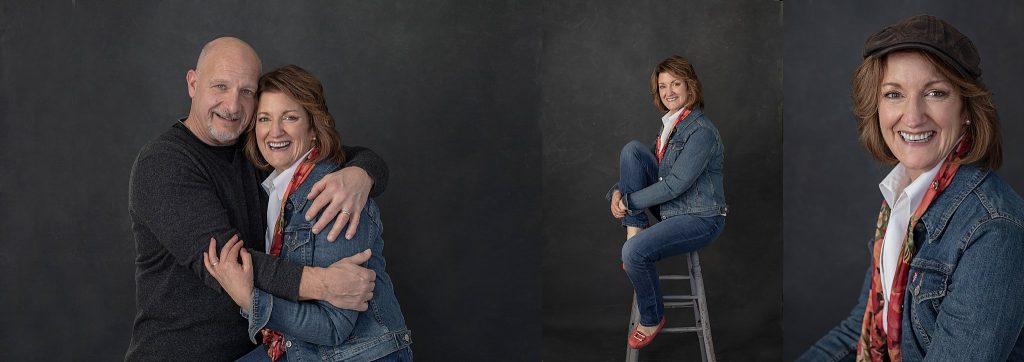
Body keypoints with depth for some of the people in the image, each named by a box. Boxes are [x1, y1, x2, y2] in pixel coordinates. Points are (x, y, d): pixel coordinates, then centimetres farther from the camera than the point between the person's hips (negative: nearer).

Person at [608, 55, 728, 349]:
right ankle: (635, 231, -5)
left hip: (700, 219, -8)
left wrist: (629, 202, -17)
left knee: (634, 252, -28)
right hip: (670, 205, 9)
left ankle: (652, 318, 1)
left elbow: (675, 185, -24)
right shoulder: (671, 122, 7)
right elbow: (640, 161, 12)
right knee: (631, 149, -6)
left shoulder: (701, 131, -20)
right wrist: (620, 191, -6)